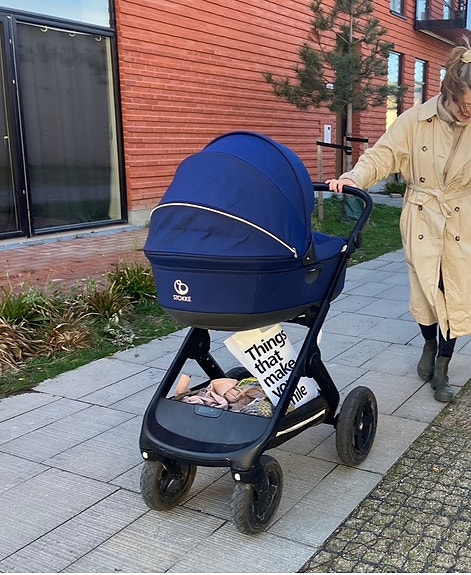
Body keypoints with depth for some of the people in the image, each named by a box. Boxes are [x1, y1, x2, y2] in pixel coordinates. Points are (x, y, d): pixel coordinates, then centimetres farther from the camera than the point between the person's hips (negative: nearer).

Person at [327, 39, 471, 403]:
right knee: (425, 291, 7)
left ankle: (442, 369, 19)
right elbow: (382, 156, -14)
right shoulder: (414, 121, -9)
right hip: (422, 221, -1)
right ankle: (430, 345, 39)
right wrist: (355, 177, -32)